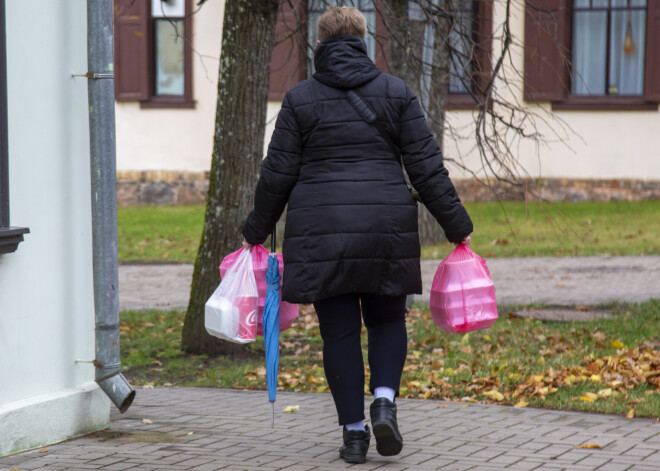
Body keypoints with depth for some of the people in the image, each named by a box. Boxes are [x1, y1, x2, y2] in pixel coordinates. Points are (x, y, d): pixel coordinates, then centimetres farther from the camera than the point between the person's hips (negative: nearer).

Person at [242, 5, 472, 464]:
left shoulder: (300, 99, 2)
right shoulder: (396, 92, 4)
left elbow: (278, 173, 3)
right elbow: (426, 166, 2)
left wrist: (258, 229, 16)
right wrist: (457, 224, 8)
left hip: (321, 231, -1)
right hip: (387, 227, 1)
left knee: (339, 332, 6)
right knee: (387, 319, 16)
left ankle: (354, 432, 6)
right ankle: (384, 400, -6)